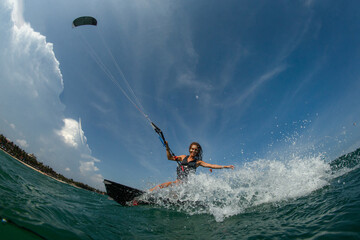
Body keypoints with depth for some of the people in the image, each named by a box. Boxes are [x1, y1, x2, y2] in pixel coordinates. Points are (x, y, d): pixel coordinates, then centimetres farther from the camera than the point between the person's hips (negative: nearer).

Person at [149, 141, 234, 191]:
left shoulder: (198, 162, 11)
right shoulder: (183, 157, 20)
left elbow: (211, 165, 6)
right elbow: (170, 157, 22)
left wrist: (225, 166, -2)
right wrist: (167, 147, 10)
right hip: (179, 180, 4)